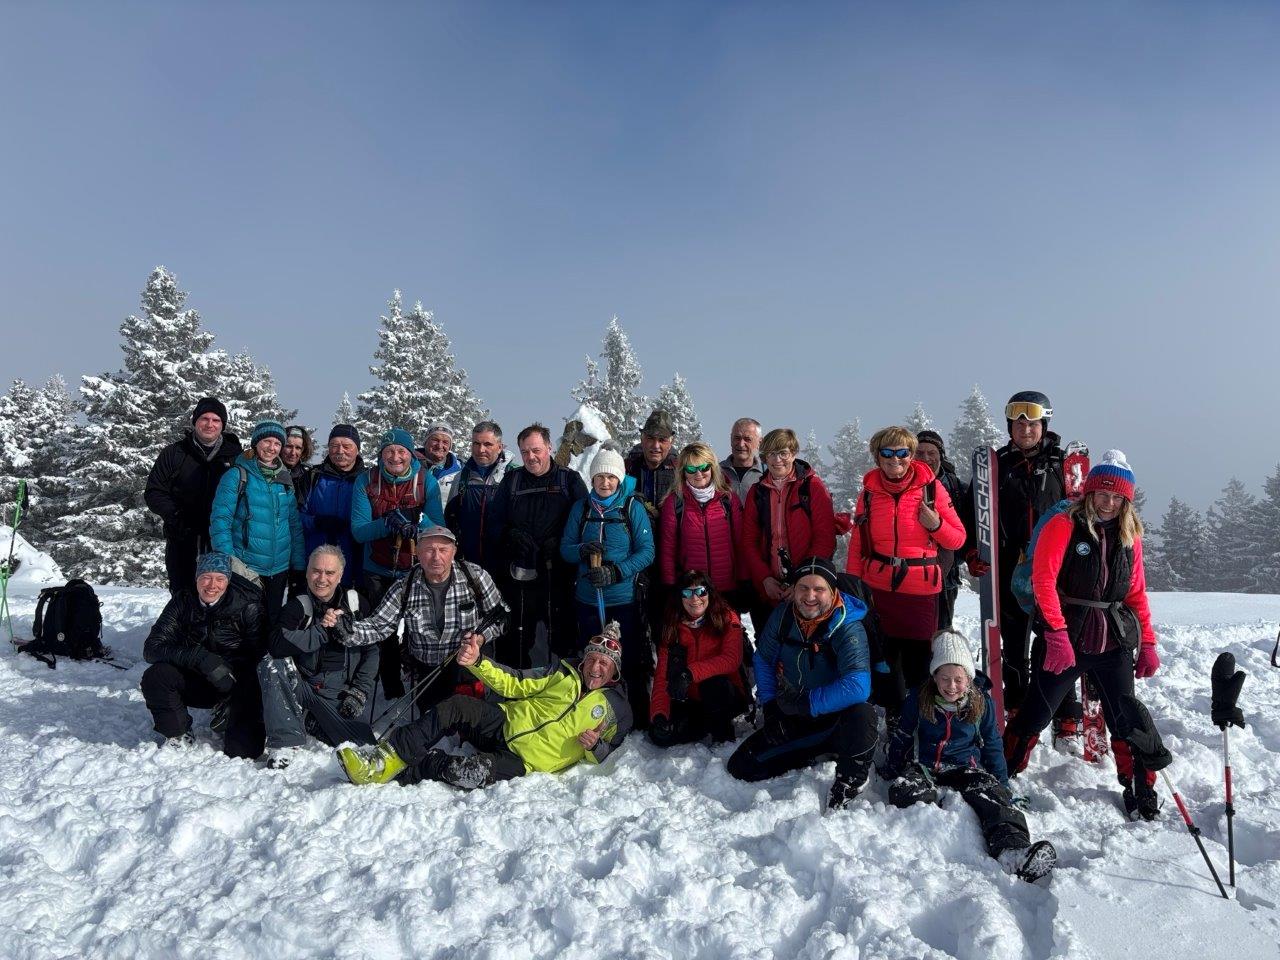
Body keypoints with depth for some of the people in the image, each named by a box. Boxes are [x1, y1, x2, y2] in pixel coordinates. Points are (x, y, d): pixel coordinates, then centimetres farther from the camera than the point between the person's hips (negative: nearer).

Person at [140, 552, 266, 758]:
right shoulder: (183, 602, -4)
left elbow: (258, 655, -13)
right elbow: (151, 648, -15)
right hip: (196, 683, 2)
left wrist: (229, 667, -32)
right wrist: (200, 657, -30)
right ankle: (178, 735, 0)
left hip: (236, 682, -2)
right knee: (154, 676, -21)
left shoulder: (248, 604, -12)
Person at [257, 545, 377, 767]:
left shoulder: (356, 604, 1)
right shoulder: (297, 607, -4)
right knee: (270, 665, -29)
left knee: (363, 748, -13)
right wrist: (321, 629, -27)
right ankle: (284, 740, -20)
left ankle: (313, 721, 17)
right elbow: (276, 646, -22)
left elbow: (371, 651, 5)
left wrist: (359, 692, -4)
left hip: (337, 695, 2)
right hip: (301, 687, -2)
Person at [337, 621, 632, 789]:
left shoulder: (617, 710, 1)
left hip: (525, 763, -3)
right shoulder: (564, 672, 9)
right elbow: (514, 684, 6)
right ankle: (386, 759, -22)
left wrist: (595, 747, -18)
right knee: (457, 706, -26)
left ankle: (401, 772, -10)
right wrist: (477, 662, -10)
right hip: (506, 724, 4)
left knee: (465, 773, -31)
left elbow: (603, 755, 8)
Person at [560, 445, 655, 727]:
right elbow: (565, 548, 6)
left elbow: (646, 551, -8)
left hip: (625, 599, -3)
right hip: (588, 600, 3)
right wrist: (583, 551, -17)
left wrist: (616, 572, -20)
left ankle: (641, 722, 18)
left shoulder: (633, 507, -3)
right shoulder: (581, 508, 6)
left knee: (632, 663, 3)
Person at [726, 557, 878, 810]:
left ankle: (849, 780, -10)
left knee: (861, 715, -39)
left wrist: (804, 704, -30)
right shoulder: (782, 615, -8)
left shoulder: (848, 628, -24)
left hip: (835, 719, -5)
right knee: (741, 767, -1)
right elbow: (763, 661, 6)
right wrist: (771, 708, -3)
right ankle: (816, 751, 15)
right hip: (791, 720, 5)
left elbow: (857, 686, -36)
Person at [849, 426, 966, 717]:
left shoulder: (931, 488, -1)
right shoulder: (869, 492, 4)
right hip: (878, 587, 2)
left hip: (921, 589, -2)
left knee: (918, 655, 3)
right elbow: (857, 545, 8)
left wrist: (936, 525, -17)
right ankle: (894, 714, 27)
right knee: (884, 652, 9)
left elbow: (958, 539, 2)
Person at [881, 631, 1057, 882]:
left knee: (993, 795, -32)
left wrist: (1003, 785, 11)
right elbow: (901, 739, 13)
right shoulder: (918, 699, 0)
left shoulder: (982, 703, 3)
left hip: (966, 767, -1)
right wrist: (889, 773, 14)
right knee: (905, 790, -33)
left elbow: (992, 745, 14)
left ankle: (1012, 851, -55)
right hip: (922, 766, 1)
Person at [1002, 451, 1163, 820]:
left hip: (1115, 644, 4)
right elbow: (1043, 578, -15)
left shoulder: (1129, 535, 11)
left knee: (1126, 720, 9)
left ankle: (1140, 791, 28)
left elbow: (1136, 593, 16)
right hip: (1064, 640, -4)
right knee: (1036, 714, 3)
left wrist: (1147, 642, 10)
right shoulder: (1064, 525, -6)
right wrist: (1057, 631, -22)